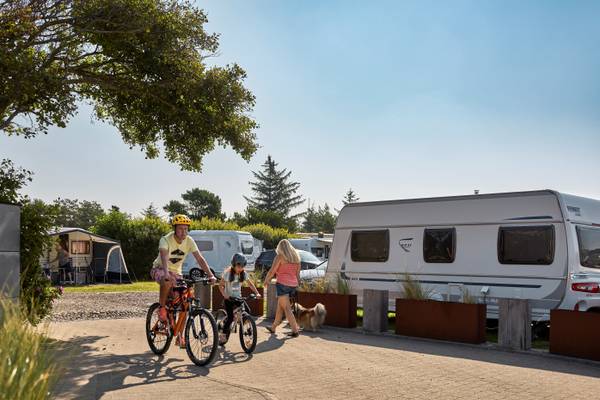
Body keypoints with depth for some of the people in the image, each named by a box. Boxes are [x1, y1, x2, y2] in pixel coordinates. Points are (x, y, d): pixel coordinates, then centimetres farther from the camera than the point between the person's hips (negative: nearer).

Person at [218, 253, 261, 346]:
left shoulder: (243, 273, -1)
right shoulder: (228, 273, -13)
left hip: (238, 297, 4)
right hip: (229, 298, -4)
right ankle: (222, 335, 0)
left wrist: (257, 293, -4)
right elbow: (221, 285, -12)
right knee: (230, 317, -17)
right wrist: (225, 295, -28)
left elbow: (250, 283, 8)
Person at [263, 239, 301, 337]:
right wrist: (297, 283, 22)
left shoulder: (280, 256, -5)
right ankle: (273, 327, 28)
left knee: (287, 308, -4)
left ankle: (295, 330, -10)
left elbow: (272, 271, -7)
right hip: (293, 285, 7)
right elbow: (298, 274, 14)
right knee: (280, 306, 19)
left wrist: (266, 281, 8)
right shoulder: (296, 257, 13)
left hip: (282, 284, -7)